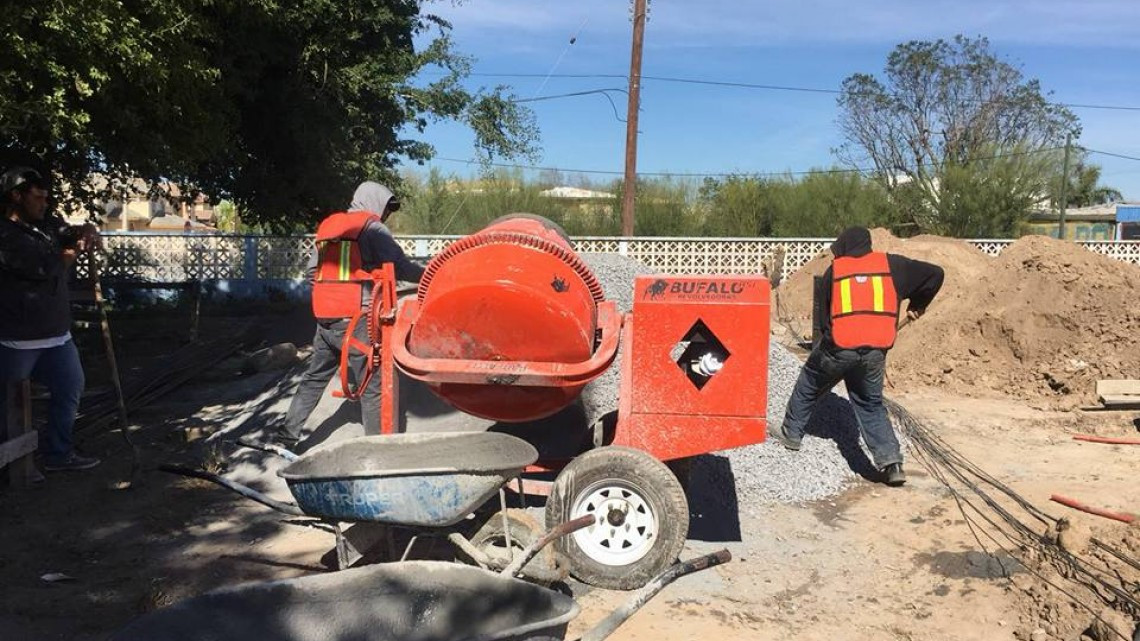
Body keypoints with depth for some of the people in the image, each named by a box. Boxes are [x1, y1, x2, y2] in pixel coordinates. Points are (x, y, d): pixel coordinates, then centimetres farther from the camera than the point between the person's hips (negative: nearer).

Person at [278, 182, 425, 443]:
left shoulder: (329, 224, 15)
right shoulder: (373, 228, -6)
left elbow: (313, 270, 16)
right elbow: (400, 267, -13)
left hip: (325, 320, 7)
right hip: (355, 322, -7)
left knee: (314, 378, 19)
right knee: (372, 387, 1)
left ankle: (287, 433, 22)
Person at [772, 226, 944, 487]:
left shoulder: (834, 270, 8)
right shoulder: (891, 265, 11)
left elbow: (823, 311, 12)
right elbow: (935, 274, 12)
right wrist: (917, 306, 26)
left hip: (838, 347, -2)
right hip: (876, 351, 2)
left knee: (808, 387, 22)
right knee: (871, 404, 17)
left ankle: (791, 433, 34)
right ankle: (891, 462, 8)